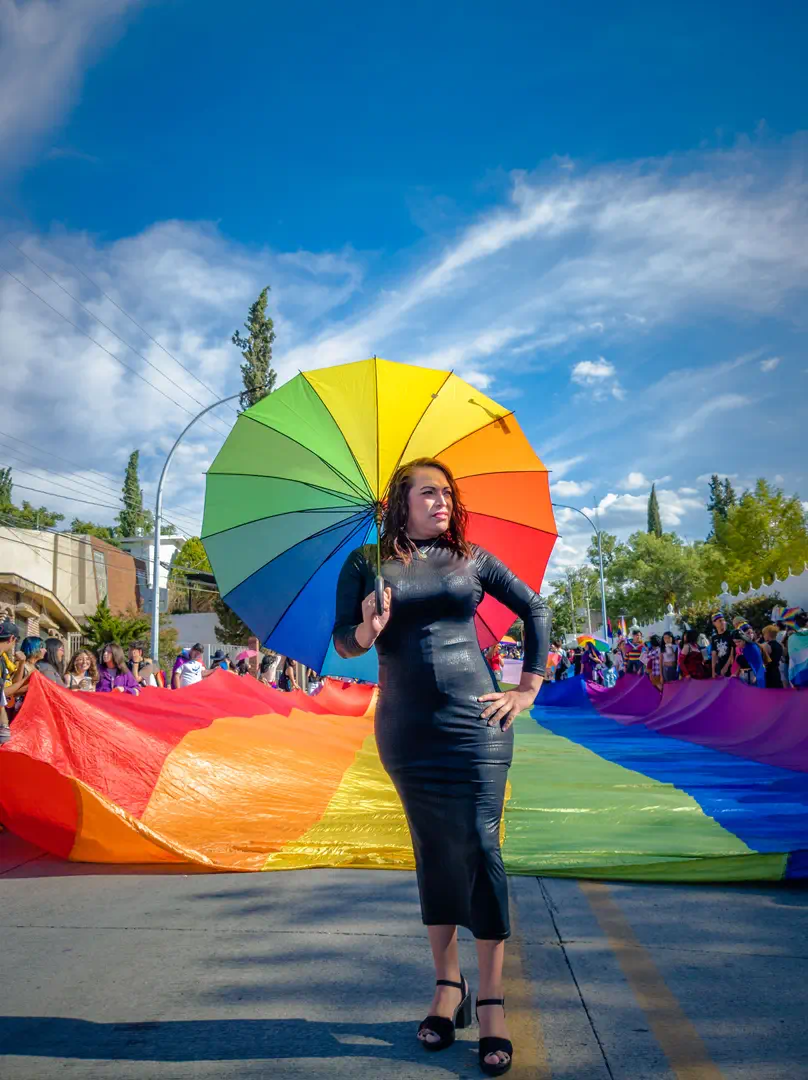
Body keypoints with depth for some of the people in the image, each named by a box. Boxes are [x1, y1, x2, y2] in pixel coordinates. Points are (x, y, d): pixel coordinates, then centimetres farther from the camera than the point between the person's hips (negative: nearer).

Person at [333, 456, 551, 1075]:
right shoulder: (367, 564, 4)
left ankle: (492, 1000, 6)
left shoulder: (472, 559, 6)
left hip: (475, 721, 0)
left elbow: (536, 611, 12)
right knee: (432, 850, 9)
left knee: (479, 847, -4)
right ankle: (448, 985, 24)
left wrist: (529, 689, 6)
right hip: (406, 729, 1)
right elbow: (343, 643, 4)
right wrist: (368, 630, -19)